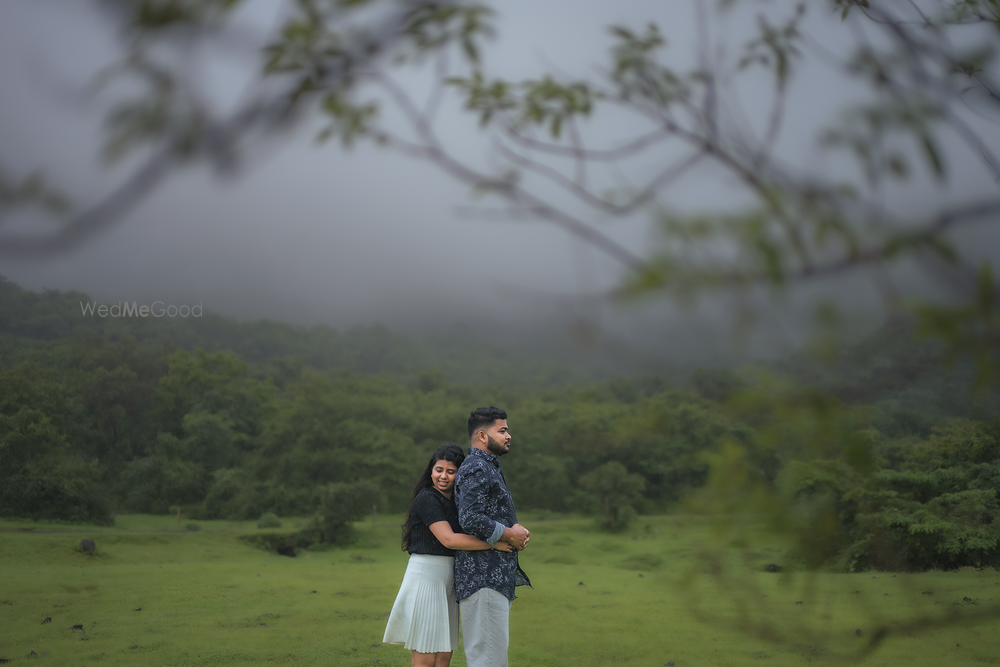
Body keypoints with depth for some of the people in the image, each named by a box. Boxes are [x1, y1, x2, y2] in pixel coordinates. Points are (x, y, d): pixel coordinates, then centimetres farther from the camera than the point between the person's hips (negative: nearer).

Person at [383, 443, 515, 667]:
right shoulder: (427, 499, -12)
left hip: (446, 581, 8)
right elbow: (449, 539, -22)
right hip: (425, 577, -8)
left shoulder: (454, 502, 15)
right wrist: (494, 543, -22)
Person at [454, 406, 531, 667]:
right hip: (483, 577, -11)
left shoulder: (491, 468, 21)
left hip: (499, 577, 11)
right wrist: (508, 534, -13)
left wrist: (516, 530, 8)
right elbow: (470, 519, -25)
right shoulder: (475, 469, -13)